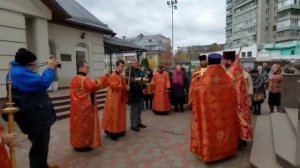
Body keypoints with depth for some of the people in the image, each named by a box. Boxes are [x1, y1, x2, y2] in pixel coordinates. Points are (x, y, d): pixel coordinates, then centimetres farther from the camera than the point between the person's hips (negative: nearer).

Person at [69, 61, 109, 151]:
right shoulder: (83, 79, -20)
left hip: (79, 106, 10)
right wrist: (104, 76, -21)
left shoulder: (75, 78, 13)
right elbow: (95, 85, -28)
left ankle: (77, 144, 26)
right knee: (83, 125, 1)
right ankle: (82, 145, 11)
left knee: (79, 124, 16)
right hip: (83, 107, -10)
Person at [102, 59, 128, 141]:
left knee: (121, 114, 14)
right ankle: (112, 132, 6)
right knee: (114, 115, -4)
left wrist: (127, 87, -1)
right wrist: (121, 79, -25)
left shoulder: (122, 76, 11)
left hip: (121, 98, 9)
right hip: (114, 99, -9)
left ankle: (120, 130, 25)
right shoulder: (113, 76, -14)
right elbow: (114, 86, -26)